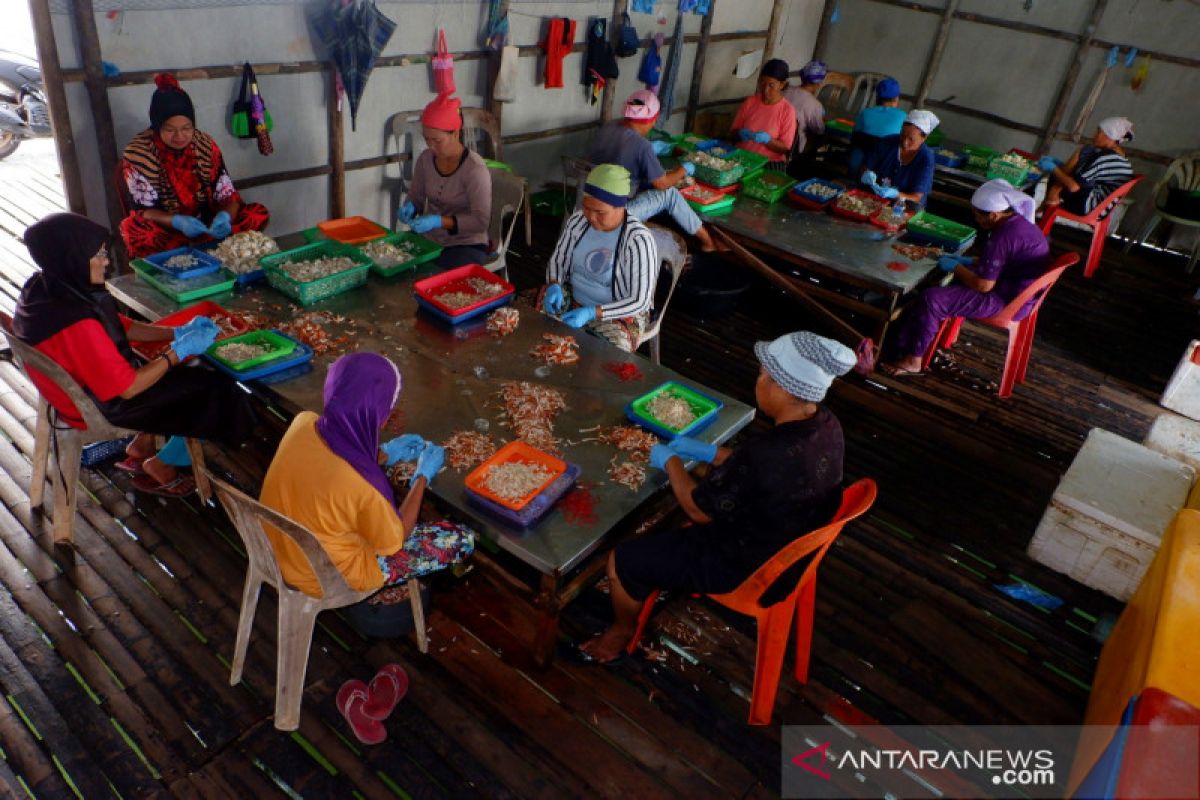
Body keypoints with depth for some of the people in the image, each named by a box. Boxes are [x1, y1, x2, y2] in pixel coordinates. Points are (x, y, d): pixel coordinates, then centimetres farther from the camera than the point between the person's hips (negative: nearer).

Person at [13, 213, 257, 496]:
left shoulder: (46, 289, -9)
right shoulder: (77, 325, -37)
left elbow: (120, 327, 2)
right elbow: (128, 388, -29)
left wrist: (178, 332, -6)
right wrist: (182, 349, -21)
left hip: (80, 388, 9)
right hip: (103, 407, -9)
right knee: (217, 394, 3)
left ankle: (141, 446, 26)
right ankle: (162, 466, 20)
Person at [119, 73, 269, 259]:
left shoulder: (206, 145, -2)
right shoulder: (137, 154, -10)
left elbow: (228, 195, -3)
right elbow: (142, 210, -13)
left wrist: (225, 215, -28)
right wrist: (177, 222, -33)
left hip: (205, 227, 3)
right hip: (165, 231, -3)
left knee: (260, 214, -17)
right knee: (133, 230, -36)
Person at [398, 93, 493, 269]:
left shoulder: (475, 169, -18)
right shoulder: (425, 159, 0)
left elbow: (481, 221, -19)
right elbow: (416, 196, 13)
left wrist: (440, 221, -29)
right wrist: (410, 206, -11)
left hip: (467, 246, -5)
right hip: (428, 239, 6)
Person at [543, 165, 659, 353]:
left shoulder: (639, 240, -22)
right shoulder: (577, 221, -5)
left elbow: (639, 302, -21)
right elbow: (557, 260, 8)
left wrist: (592, 313, -31)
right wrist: (553, 286, -15)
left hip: (619, 315, -5)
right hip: (572, 301, 6)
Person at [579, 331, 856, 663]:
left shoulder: (763, 456, -38)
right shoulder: (826, 424, -13)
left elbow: (699, 509, -21)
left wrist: (670, 460, -4)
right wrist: (710, 452, 8)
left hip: (749, 567, -8)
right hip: (790, 548, 9)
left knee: (622, 561, 1)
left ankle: (621, 633, 31)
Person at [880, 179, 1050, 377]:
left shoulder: (1002, 237, -26)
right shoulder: (1018, 221, 5)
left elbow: (983, 285, -24)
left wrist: (956, 267, -9)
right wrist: (968, 262, 10)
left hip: (1007, 302, -11)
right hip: (1019, 291, 11)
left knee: (931, 299, -14)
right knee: (941, 285, 18)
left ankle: (913, 360, 0)